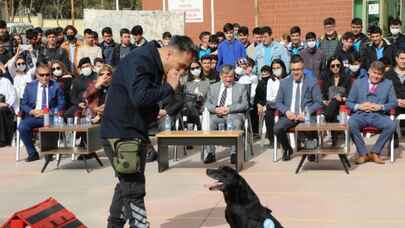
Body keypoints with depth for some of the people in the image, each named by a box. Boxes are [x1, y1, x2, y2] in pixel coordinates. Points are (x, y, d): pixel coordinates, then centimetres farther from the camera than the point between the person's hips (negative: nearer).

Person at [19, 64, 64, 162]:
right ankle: (32, 153, -7)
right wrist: (32, 111, -10)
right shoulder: (30, 86, 11)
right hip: (33, 116, 2)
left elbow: (61, 105, 2)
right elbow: (24, 104, 12)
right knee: (22, 126, -27)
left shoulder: (56, 86, 5)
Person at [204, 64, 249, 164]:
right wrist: (215, 109, -10)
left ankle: (234, 153, -34)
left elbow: (245, 105, 6)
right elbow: (207, 103, 14)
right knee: (208, 122, -32)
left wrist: (229, 109, -10)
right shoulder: (213, 87, 22)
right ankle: (210, 153, -27)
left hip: (234, 114, -1)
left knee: (236, 123, -37)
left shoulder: (241, 87, 17)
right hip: (217, 114, 2)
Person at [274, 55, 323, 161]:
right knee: (277, 128, -29)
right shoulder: (284, 83, 12)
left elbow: (318, 102, 3)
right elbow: (278, 102, 12)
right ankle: (287, 149, 3)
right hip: (289, 115, 2)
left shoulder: (312, 83, 7)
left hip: (306, 116, -2)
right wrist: (286, 111, -9)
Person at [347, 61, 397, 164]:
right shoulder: (358, 83, 16)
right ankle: (363, 153, -18)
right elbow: (349, 102, 13)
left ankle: (375, 152, -14)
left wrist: (381, 107, -8)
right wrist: (359, 106, -8)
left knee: (391, 125, -31)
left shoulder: (388, 84, 19)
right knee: (350, 124, -34)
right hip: (360, 115, -1)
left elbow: (393, 103, 12)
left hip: (379, 115, 1)